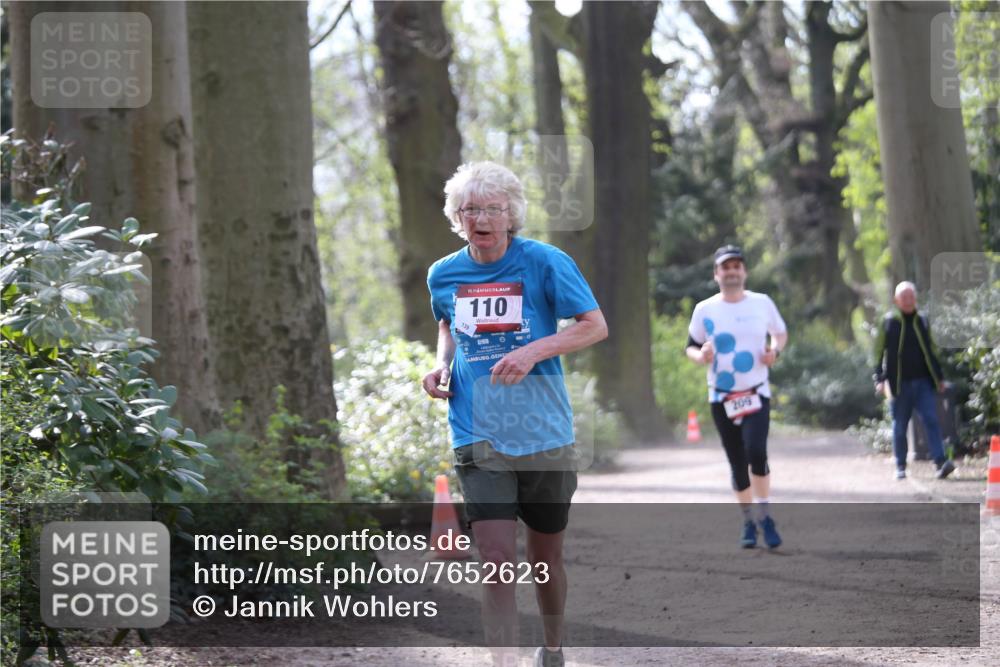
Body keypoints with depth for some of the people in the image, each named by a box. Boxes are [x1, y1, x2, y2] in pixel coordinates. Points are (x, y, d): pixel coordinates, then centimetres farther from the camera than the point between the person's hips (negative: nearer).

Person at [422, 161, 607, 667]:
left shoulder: (545, 262, -7)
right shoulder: (443, 274, 4)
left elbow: (595, 326, -6)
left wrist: (534, 351, -19)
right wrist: (443, 364, 4)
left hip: (545, 436, -1)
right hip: (479, 439, 1)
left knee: (545, 558, 13)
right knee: (496, 559, -13)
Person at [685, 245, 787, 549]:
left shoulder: (762, 303, 1)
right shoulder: (704, 310, 0)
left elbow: (780, 332, 16)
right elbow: (690, 347, 9)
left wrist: (775, 350, -6)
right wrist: (700, 355, -15)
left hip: (757, 395, -1)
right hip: (722, 398, 1)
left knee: (756, 452, -22)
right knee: (737, 464, 5)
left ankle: (766, 518, -9)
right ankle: (748, 524, 18)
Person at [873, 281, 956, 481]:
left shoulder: (922, 322, 11)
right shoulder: (888, 322, 1)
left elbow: (931, 352, 19)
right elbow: (879, 352, 2)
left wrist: (939, 377, 18)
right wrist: (880, 379, -6)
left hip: (922, 382, 2)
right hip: (899, 384, -2)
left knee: (931, 420, -11)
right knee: (900, 426, 4)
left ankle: (941, 462, -17)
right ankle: (900, 466, 14)